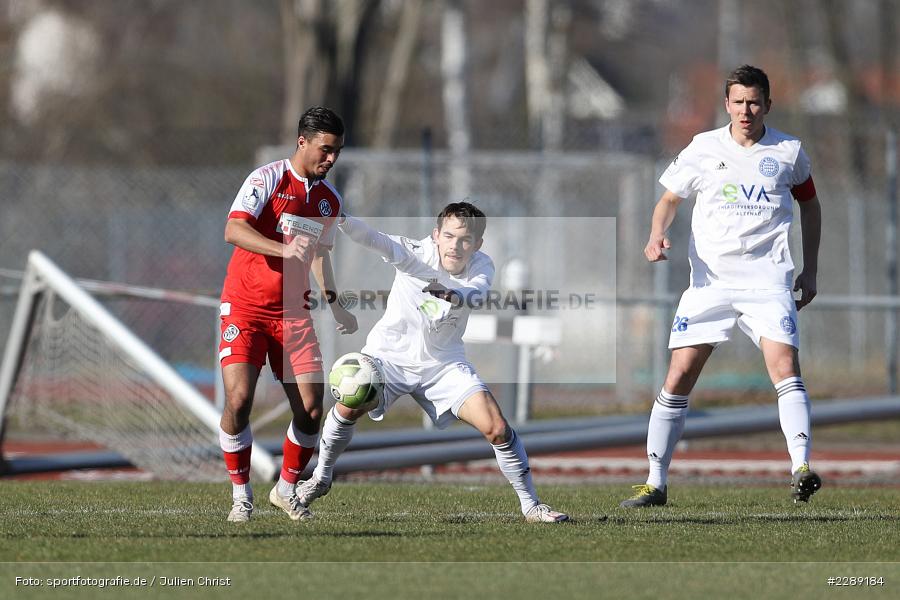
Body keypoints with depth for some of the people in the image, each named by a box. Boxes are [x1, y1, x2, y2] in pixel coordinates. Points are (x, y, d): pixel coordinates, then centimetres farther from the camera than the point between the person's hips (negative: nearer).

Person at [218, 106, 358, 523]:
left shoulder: (330, 199, 9)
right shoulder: (267, 179, -11)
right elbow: (233, 230, -24)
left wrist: (333, 304, 14)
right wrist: (285, 250, -37)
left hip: (294, 313, 5)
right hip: (245, 308, -5)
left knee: (310, 409, -4)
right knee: (239, 400, -18)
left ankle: (287, 489, 18)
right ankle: (241, 495, -1)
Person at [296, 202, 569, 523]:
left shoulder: (481, 266, -12)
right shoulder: (416, 253, -21)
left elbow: (477, 294, -34)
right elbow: (377, 241, -40)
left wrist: (453, 294, -58)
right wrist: (341, 220, -61)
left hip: (443, 364, 2)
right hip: (391, 353, -2)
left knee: (497, 428, -11)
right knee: (349, 406, -24)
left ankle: (530, 505, 7)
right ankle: (321, 478, 3)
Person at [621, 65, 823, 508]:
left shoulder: (788, 152, 5)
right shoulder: (704, 149, 4)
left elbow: (809, 204, 20)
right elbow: (670, 198, 15)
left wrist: (810, 271, 15)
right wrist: (657, 236, -6)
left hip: (767, 280, -1)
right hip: (709, 281, 1)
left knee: (784, 367, -21)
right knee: (679, 378, -3)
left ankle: (801, 468, -27)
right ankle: (655, 483, 6)